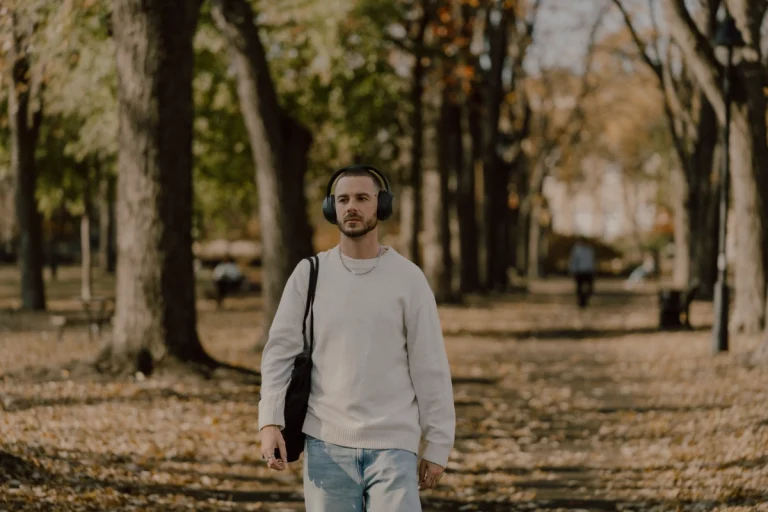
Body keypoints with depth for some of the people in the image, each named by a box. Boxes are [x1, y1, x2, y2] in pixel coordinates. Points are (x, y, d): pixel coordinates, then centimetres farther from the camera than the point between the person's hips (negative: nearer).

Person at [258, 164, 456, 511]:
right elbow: (281, 353, 1)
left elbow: (430, 368, 1)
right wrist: (270, 423, -12)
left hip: (392, 445, -2)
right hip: (326, 443, 2)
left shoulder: (409, 279, 0)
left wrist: (437, 447, -2)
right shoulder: (308, 275, 4)